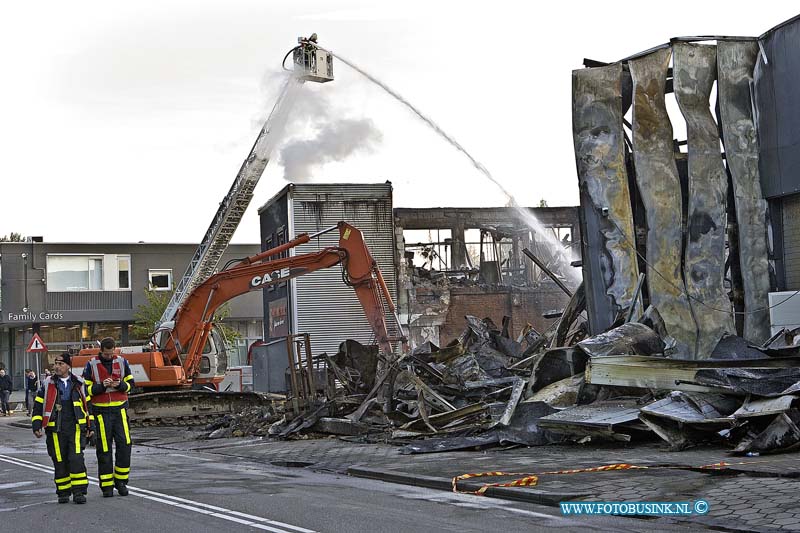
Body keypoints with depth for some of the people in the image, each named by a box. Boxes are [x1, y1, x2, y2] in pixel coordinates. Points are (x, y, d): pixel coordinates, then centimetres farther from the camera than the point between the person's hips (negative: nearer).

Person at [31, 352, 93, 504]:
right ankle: (63, 492, 14)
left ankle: (79, 491, -6)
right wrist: (37, 426, 0)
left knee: (76, 459, -11)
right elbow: (38, 405, 9)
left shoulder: (79, 384, 9)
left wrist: (89, 426, 12)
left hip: (76, 429, -1)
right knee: (59, 462, 3)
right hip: (55, 430, 1)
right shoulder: (48, 384, 7)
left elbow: (88, 405, 16)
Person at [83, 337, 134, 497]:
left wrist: (120, 385, -12)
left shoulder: (122, 362, 6)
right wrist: (102, 386, -18)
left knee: (124, 445, -3)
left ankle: (121, 481, 8)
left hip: (120, 409, 2)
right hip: (101, 410, -2)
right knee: (104, 449, 1)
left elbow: (130, 383, 9)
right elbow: (87, 389, -2)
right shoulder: (91, 365, -1)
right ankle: (107, 485, 7)